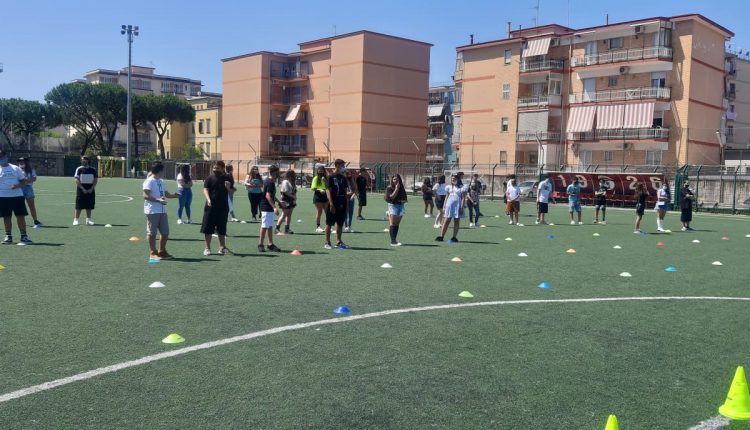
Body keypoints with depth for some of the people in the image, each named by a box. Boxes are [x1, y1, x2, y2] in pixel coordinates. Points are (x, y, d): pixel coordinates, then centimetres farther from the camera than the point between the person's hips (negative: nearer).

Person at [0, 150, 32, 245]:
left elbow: (24, 181, 6)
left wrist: (18, 185, -14)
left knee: (20, 216, -3)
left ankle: (24, 236, 4)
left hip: (17, 196, 0)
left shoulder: (15, 168, 7)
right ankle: (8, 236, 18)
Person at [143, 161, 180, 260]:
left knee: (165, 232, 11)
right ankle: (153, 253, 10)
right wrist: (158, 200, -28)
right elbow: (146, 196, -18)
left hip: (162, 211, 8)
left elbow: (166, 193, 24)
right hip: (152, 211, -8)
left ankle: (162, 251, 24)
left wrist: (174, 195, 5)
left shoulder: (161, 181, 17)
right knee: (152, 233, 1)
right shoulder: (149, 181, -9)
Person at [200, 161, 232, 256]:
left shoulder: (227, 179, 7)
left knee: (222, 230, 11)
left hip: (223, 208, 2)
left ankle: (222, 248, 22)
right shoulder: (209, 178, 0)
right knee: (208, 229, 1)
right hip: (211, 207, -2)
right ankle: (207, 248, 11)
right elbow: (205, 189, -11)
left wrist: (228, 187, -13)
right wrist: (208, 199, -29)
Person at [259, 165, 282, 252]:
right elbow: (268, 195, -26)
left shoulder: (267, 181, 14)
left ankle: (270, 244, 19)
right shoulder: (270, 183, -17)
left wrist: (279, 201, 31)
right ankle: (260, 244, 4)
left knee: (270, 226, 13)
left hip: (269, 208, 10)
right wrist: (274, 207, -30)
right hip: (267, 207, -10)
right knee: (265, 226, -4)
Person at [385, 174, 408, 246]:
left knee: (397, 224, 7)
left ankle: (395, 239, 12)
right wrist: (396, 188, -15)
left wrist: (404, 200, -3)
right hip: (393, 206, -6)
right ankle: (392, 241, -15)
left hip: (400, 206, 6)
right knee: (392, 224, -11)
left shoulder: (402, 188, 14)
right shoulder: (389, 188, -4)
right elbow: (392, 197, -17)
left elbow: (404, 198, 20)